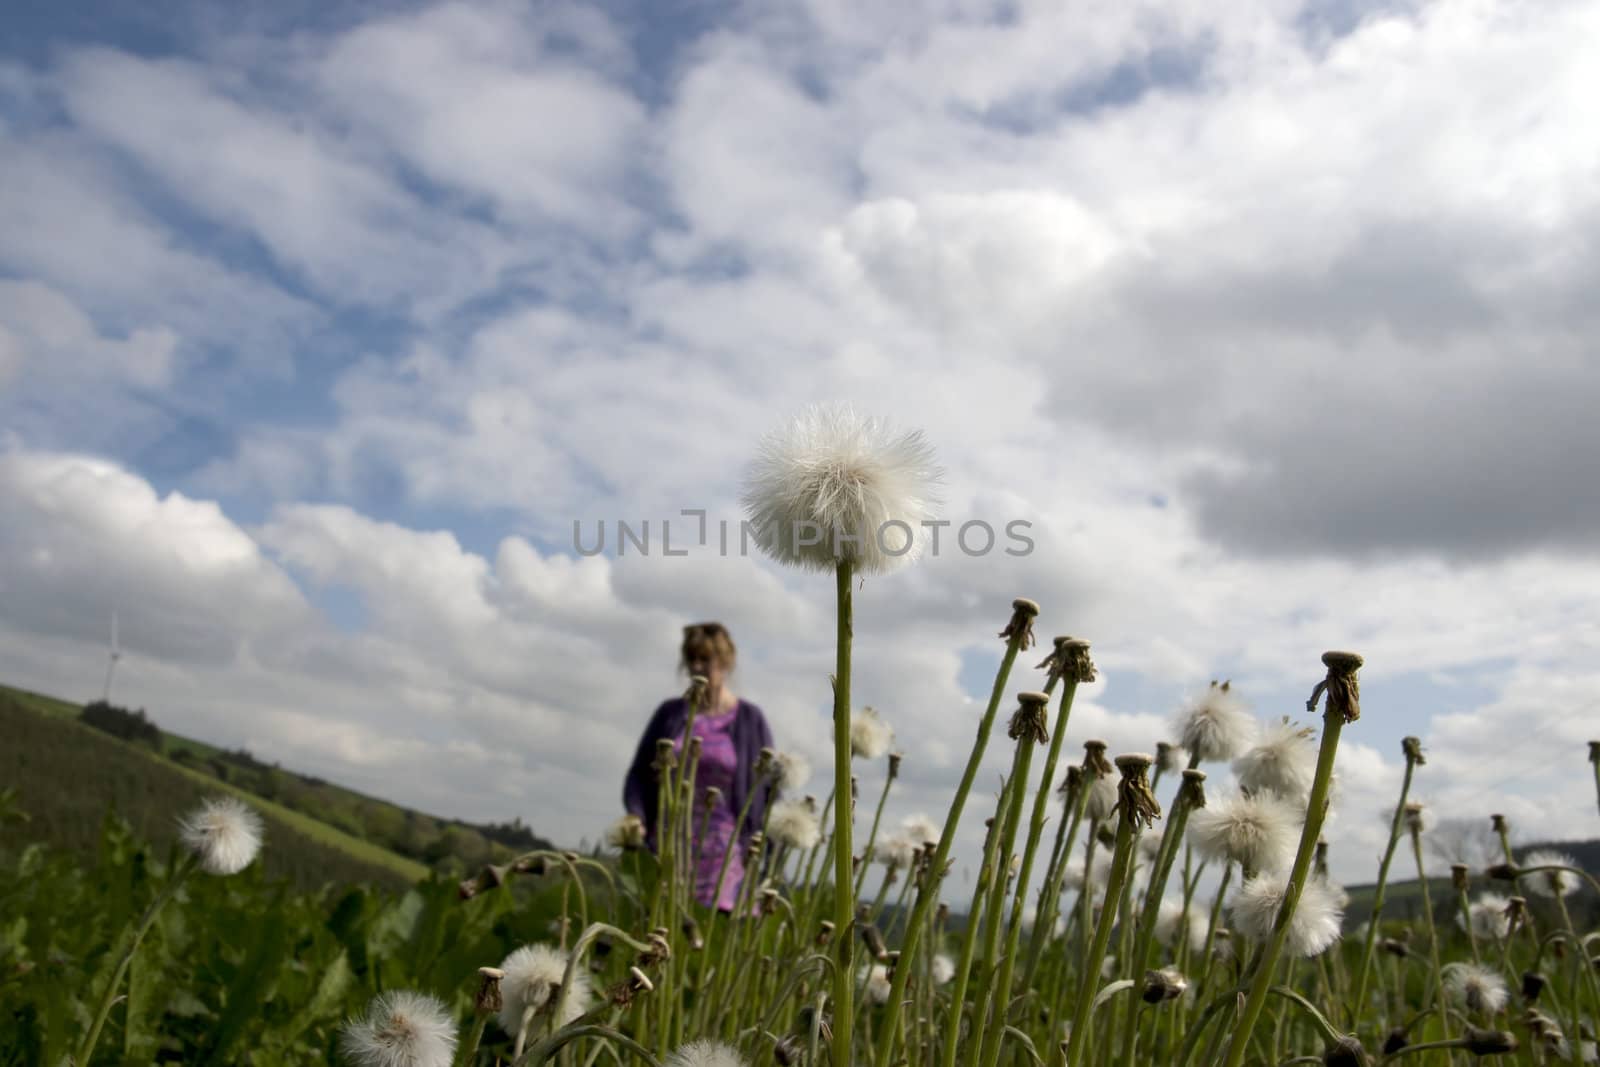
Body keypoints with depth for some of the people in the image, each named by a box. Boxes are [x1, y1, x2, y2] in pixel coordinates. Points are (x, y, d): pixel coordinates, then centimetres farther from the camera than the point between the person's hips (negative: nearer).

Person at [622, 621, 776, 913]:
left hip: (723, 853, -2)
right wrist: (635, 818, -7)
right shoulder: (670, 713, 11)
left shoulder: (750, 720, 4)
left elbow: (768, 792, 5)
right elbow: (639, 774, 13)